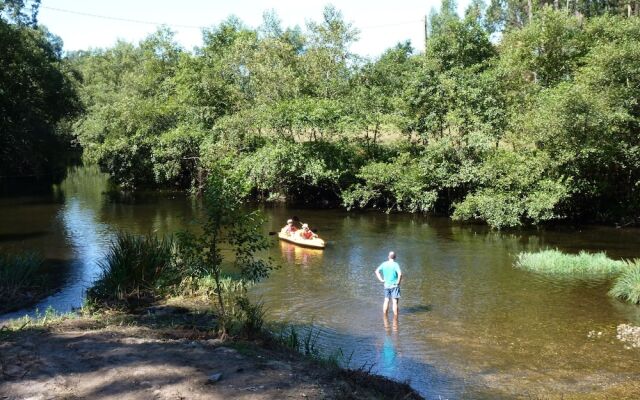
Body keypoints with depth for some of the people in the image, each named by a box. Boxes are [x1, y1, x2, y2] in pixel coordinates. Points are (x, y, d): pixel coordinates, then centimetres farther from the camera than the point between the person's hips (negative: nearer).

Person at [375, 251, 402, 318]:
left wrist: (381, 279, 8)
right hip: (394, 286, -5)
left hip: (386, 285, 5)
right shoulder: (395, 264, -13)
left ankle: (385, 318, 23)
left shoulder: (384, 264, 1)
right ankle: (395, 319, -3)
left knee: (386, 301, 17)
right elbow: (400, 274, -27)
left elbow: (377, 271, 9)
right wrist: (398, 281, -13)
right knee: (395, 302, -3)